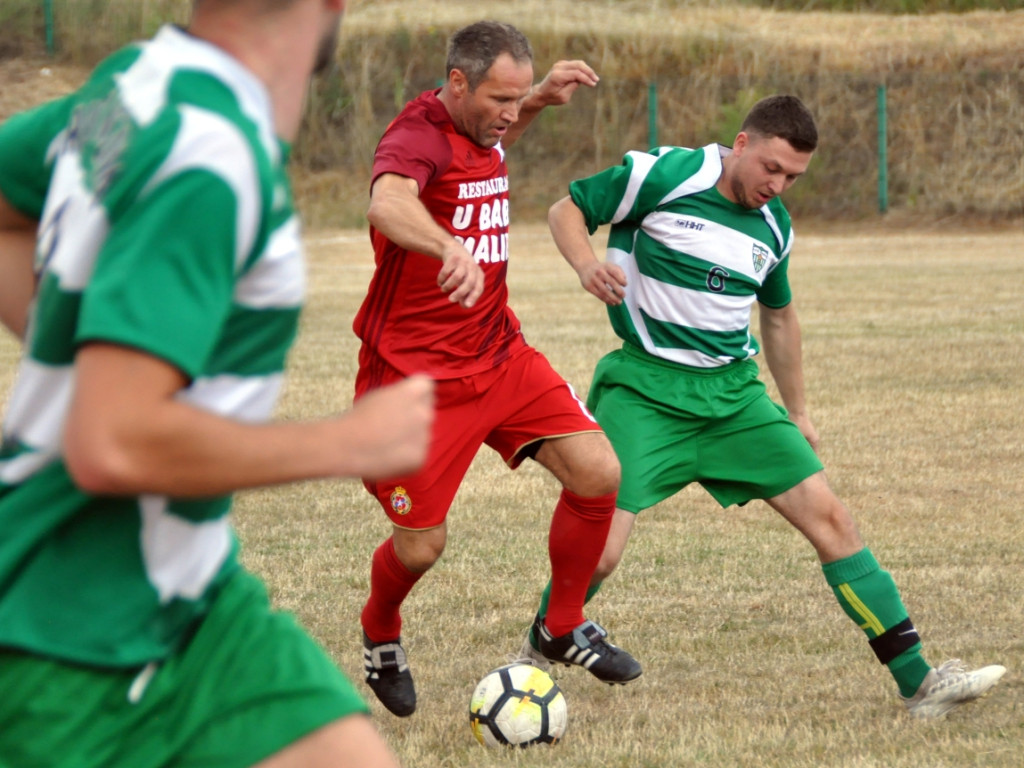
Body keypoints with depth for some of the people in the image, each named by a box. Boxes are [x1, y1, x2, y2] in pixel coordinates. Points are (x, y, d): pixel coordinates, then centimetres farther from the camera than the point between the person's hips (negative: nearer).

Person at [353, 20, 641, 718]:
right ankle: (381, 638, 34)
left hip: (498, 353, 7)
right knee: (421, 545, 0)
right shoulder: (417, 136, -20)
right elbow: (389, 202, -45)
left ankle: (565, 628, 13)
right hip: (416, 372, -7)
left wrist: (541, 99, 17)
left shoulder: (481, 127, 6)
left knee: (599, 473, -7)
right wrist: (450, 249, -65)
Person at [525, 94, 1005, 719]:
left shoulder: (774, 227, 8)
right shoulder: (663, 175, -10)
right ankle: (532, 661, 15)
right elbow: (567, 209, -2)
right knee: (599, 553, -15)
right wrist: (588, 265, -23)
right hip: (645, 388, -5)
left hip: (734, 392, 5)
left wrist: (797, 413, 29)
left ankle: (918, 681, -2)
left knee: (829, 516, -4)